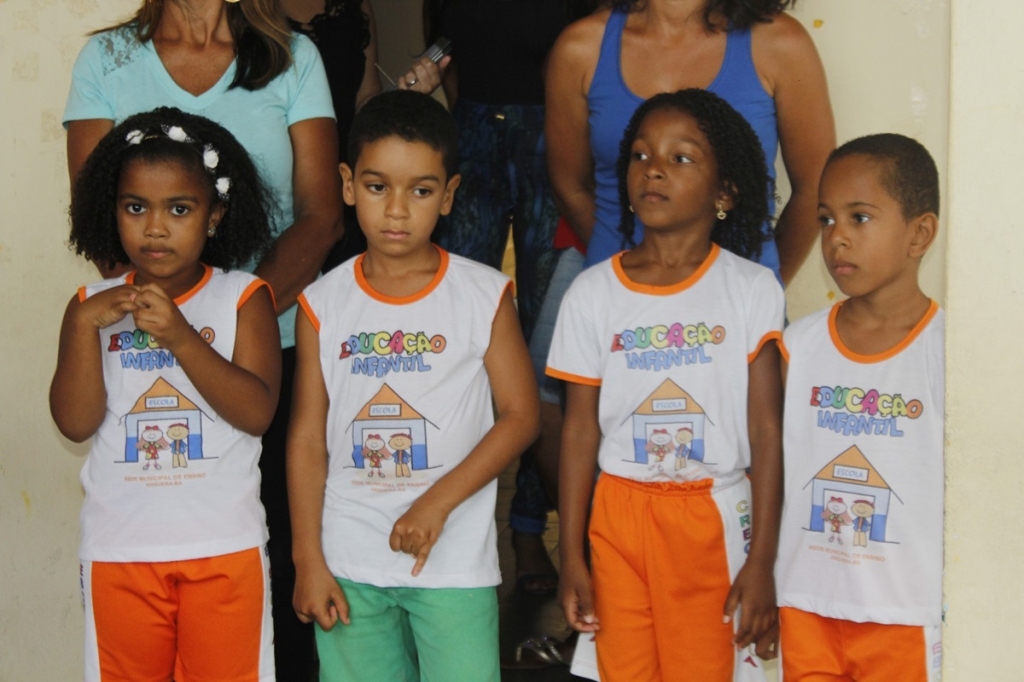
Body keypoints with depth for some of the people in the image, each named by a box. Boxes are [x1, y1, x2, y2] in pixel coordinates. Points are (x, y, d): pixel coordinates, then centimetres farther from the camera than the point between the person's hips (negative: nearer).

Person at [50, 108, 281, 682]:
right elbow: (76, 422, -6)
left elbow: (257, 412, -15)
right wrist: (86, 326, -18)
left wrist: (178, 335, -24)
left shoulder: (243, 299, -3)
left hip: (225, 546, -2)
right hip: (119, 548, 2)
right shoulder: (92, 305, 3)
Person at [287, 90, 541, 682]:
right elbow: (308, 438, 3)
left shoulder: (484, 295, -3)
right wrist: (308, 562, 0)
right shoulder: (323, 304, 2)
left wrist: (438, 502, -13)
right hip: (348, 565, 2)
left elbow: (521, 414, -4)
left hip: (455, 563, -2)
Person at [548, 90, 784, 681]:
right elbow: (581, 428, 4)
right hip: (620, 514, 2)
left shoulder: (752, 289, -3)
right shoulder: (593, 293, 2)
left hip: (716, 517, -2)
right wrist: (572, 556, 2)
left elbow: (767, 431, -4)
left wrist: (762, 562, -8)